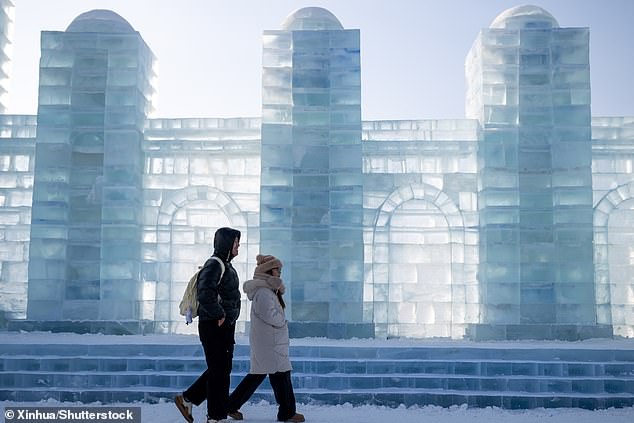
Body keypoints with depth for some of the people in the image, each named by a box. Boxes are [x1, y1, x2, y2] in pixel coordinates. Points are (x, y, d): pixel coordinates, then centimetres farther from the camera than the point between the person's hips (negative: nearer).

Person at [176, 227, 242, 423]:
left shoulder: (227, 266, 16)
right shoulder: (214, 265, -16)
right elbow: (204, 295, -29)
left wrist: (229, 318, 14)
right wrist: (220, 315, -20)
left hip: (226, 326, 10)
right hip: (214, 326, -10)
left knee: (221, 369, 16)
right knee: (219, 371, -3)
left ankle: (187, 399, 25)